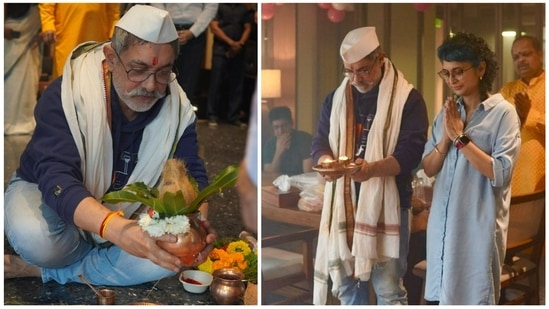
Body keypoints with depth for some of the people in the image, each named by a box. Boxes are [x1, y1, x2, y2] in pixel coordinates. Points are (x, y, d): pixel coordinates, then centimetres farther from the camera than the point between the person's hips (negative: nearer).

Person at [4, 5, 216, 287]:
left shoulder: (177, 108, -14)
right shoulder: (67, 95, -28)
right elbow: (55, 176, -39)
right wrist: (115, 229, -59)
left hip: (126, 211, 4)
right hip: (52, 195, -3)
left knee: (177, 254, -23)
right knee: (34, 237, -37)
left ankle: (39, 270, -15)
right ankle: (107, 261, -4)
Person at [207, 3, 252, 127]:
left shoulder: (243, 8, 14)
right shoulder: (218, 6, 2)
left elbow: (247, 28, 10)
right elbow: (214, 27, -6)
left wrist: (240, 44, -8)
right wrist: (231, 43, -14)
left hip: (238, 52, 4)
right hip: (221, 50, -4)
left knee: (237, 84, 4)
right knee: (216, 83, -4)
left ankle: (234, 116, 10)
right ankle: (212, 116, 1)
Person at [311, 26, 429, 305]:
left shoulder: (408, 98, -4)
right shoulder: (335, 98, 11)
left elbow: (411, 151, -12)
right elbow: (319, 143, 9)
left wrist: (373, 168, -30)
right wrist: (327, 163, -15)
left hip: (386, 204, -4)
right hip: (342, 204, 5)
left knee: (388, 289, -1)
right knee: (345, 283, 11)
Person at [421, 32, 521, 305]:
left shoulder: (503, 112, -8)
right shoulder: (447, 112, 9)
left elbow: (500, 173, -18)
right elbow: (428, 168, 7)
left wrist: (460, 137, -17)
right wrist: (446, 137, -9)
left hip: (479, 225, -5)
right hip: (442, 223, 5)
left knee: (474, 297, 4)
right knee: (444, 295, 12)